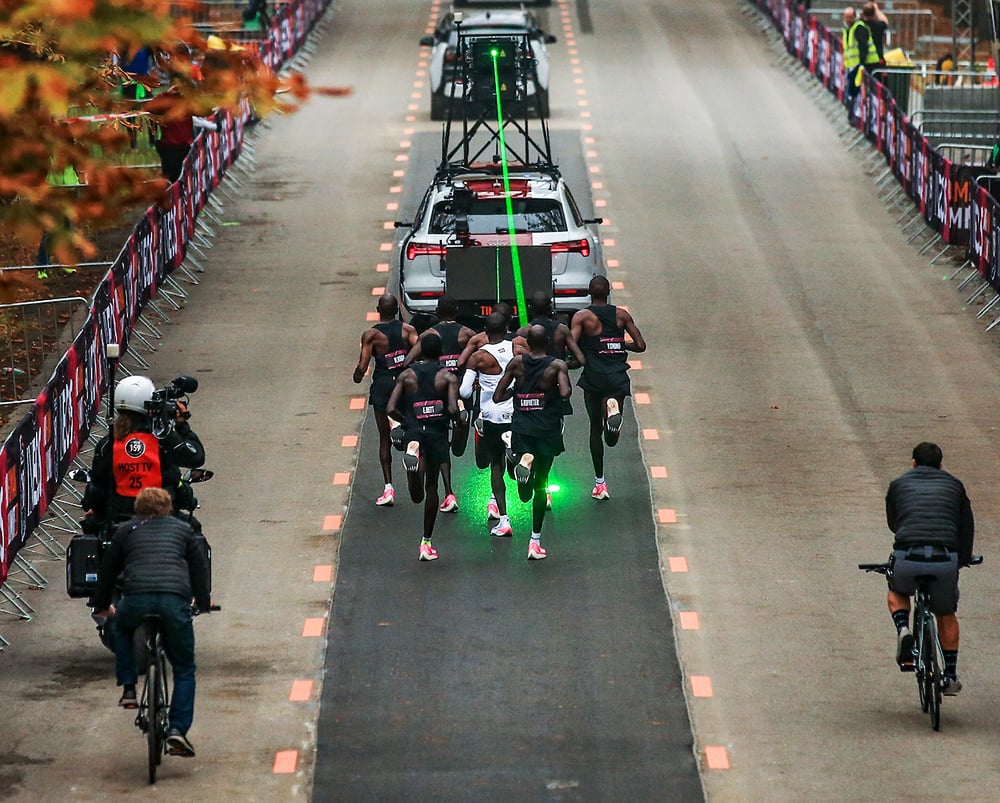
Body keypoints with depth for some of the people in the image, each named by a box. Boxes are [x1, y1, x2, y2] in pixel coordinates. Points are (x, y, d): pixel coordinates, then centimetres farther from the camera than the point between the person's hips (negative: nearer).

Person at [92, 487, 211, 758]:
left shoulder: (126, 531, 24)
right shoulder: (182, 529, 25)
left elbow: (108, 569, 28)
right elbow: (199, 567, 30)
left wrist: (102, 605, 44)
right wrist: (203, 603, 45)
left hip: (136, 600, 0)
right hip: (175, 601, 0)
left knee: (122, 627, 37)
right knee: (184, 669, 15)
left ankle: (128, 688, 24)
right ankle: (178, 730, 2)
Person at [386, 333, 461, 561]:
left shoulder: (407, 375, 6)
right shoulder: (448, 377, 0)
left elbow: (391, 409, -2)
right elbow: (453, 409, -14)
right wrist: (458, 420, 8)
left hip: (414, 431, 0)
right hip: (437, 434, 0)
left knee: (417, 495, -12)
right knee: (432, 486, 18)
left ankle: (412, 454, -44)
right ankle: (427, 542, 24)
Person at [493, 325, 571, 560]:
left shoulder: (517, 363, 1)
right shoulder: (557, 366, -6)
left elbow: (497, 397, 1)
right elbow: (565, 393, -22)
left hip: (521, 429, 1)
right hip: (547, 432, -1)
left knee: (526, 494, -1)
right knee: (540, 485, 13)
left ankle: (524, 462, -34)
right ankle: (535, 542, 13)